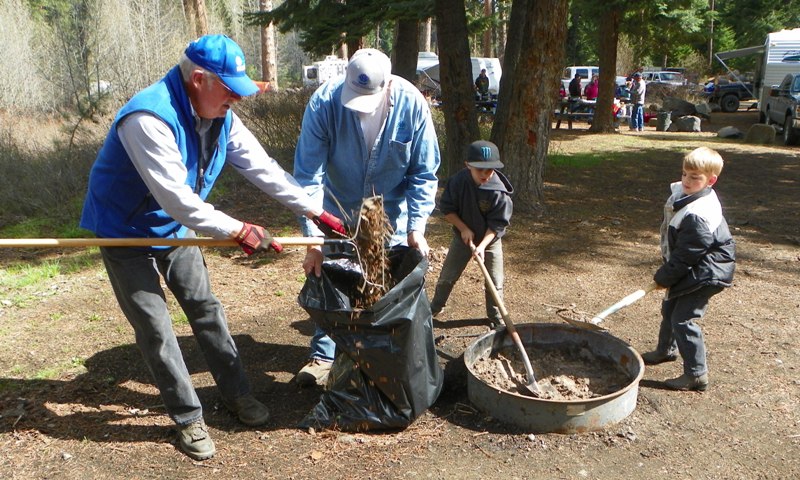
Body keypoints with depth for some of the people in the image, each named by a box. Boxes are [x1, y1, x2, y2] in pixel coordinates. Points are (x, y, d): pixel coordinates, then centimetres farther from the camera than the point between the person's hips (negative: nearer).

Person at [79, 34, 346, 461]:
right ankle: (187, 417, 12)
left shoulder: (220, 116, -8)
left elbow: (262, 167, -6)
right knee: (154, 326, -3)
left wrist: (315, 211, -9)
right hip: (124, 232, -7)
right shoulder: (149, 118, -33)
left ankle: (236, 393, 25)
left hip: (175, 228, 7)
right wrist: (238, 231, -31)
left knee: (205, 308, 11)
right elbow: (176, 198, -35)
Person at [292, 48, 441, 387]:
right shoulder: (324, 102, -27)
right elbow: (308, 175, -27)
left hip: (391, 209, 1)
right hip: (339, 208, 0)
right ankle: (323, 354, 24)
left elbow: (424, 174, -13)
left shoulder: (411, 103, -24)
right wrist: (314, 241, -33)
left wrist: (416, 226, -22)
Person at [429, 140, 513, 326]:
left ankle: (496, 320, 21)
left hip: (490, 240, -1)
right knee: (446, 277, 12)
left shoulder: (499, 191, -25)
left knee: (495, 283, 2)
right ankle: (435, 307, 36)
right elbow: (447, 208, -11)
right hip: (462, 237, 2)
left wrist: (482, 245, -30)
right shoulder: (458, 181, -22)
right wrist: (464, 228, -19)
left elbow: (497, 224, -19)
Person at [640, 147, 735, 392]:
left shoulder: (698, 216, -32)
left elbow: (685, 255, -25)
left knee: (684, 319, -9)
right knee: (669, 308, 24)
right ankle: (666, 349, 47)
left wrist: (663, 277, -13)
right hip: (690, 268, 11)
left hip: (704, 273, -11)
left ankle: (697, 375, 3)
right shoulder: (682, 193, -1)